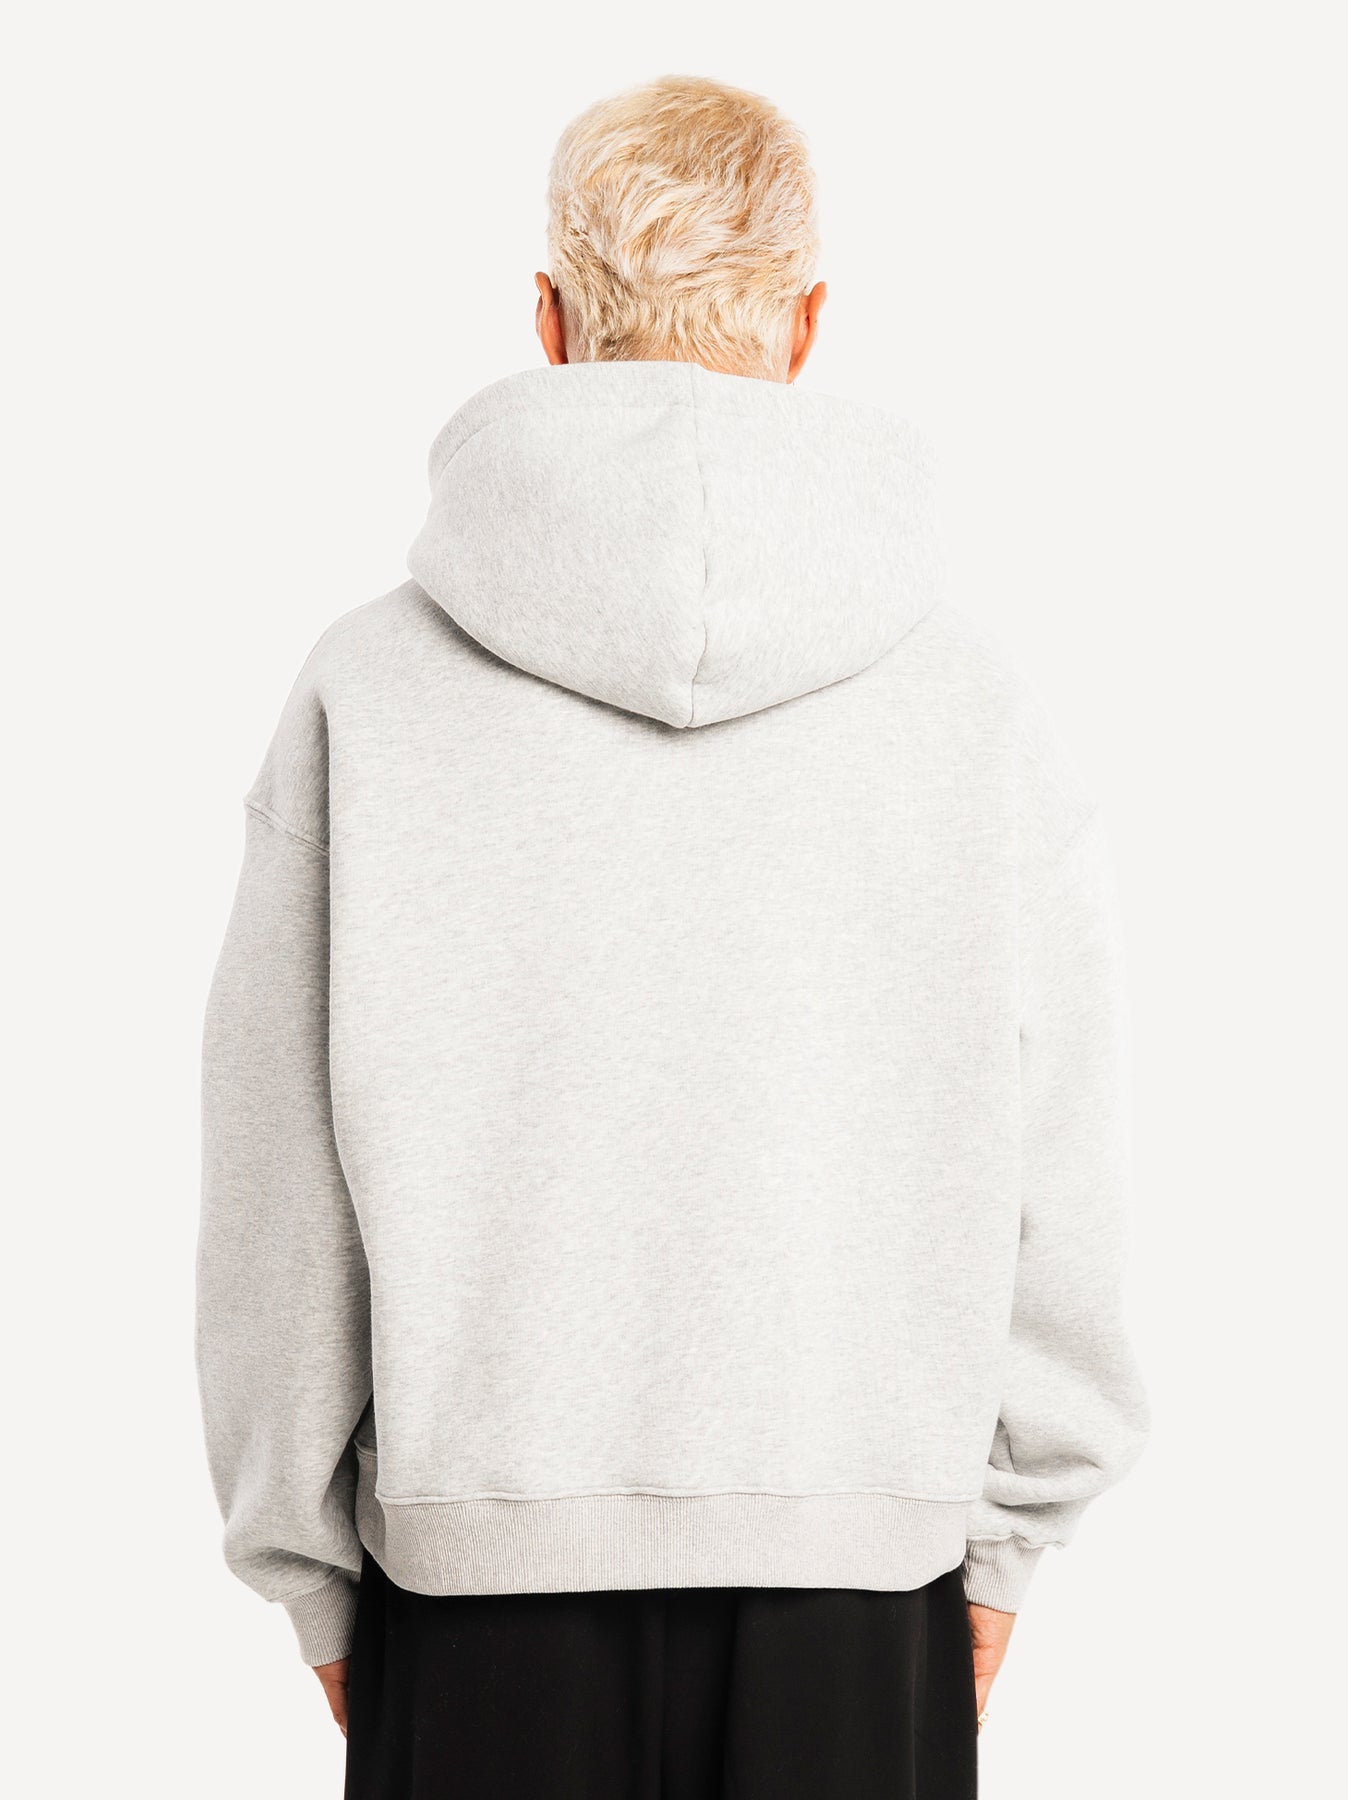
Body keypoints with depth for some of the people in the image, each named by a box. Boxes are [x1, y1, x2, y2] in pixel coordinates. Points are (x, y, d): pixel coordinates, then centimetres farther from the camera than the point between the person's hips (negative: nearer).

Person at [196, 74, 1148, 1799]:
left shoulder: (371, 680, -6)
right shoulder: (972, 700, -4)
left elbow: (276, 1190, -2)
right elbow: (1062, 1178, 0)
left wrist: (306, 1564, 9)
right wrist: (1002, 1534, 12)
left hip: (476, 1555, 0)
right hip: (863, 1568, 1)